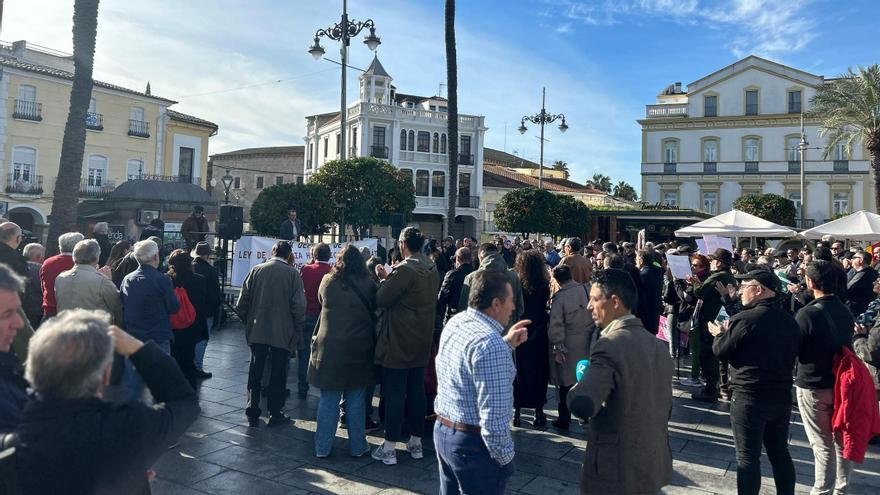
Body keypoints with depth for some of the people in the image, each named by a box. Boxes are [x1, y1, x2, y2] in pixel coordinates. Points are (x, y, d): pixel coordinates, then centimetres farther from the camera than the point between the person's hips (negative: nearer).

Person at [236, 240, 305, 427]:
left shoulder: (256, 270, 0)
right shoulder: (292, 274, -8)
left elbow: (241, 303, -1)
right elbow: (299, 306, -13)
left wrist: (248, 321, 13)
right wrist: (297, 329, 0)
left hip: (257, 331, 3)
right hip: (282, 333, -2)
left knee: (255, 373, 12)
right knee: (278, 374, 10)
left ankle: (252, 415, 17)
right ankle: (275, 414, 16)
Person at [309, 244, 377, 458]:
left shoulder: (327, 281, -2)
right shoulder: (368, 284, -7)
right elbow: (375, 312, 4)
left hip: (329, 348, 1)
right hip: (359, 349, -1)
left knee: (328, 400, 11)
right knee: (356, 400, 11)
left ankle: (322, 447, 19)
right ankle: (357, 446, 20)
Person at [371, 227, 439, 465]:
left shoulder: (405, 269, -20)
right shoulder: (432, 269, 6)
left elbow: (382, 300, -17)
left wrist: (384, 279, 0)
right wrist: (389, 278, 12)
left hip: (399, 343, -8)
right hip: (422, 342, 8)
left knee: (395, 394, 1)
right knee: (417, 391, 15)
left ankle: (389, 448, 11)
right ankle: (416, 443, 26)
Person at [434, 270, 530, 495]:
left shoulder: (455, 322, 2)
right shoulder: (490, 343, -26)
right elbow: (493, 416, -26)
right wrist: (504, 457, -13)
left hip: (443, 430, 9)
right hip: (474, 442, -8)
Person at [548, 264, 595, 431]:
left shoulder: (559, 297, -16)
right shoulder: (586, 289, -6)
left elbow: (556, 326, -17)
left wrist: (557, 349, -11)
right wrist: (591, 333, 12)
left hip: (568, 346, -4)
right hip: (586, 342, 4)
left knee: (566, 382, 8)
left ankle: (564, 420, 17)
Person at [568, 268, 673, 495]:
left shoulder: (609, 345, -22)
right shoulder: (658, 345, 3)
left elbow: (581, 406, -32)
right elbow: (666, 407, 11)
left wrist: (580, 381, -13)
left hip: (617, 471, -7)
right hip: (655, 467, 7)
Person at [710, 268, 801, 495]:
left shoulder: (745, 319, -18)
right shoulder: (790, 321, 4)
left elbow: (720, 350, -9)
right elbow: (791, 355, 17)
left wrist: (719, 333, 13)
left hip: (749, 398, -7)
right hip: (782, 396, 7)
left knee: (747, 457, 3)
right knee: (780, 453, 19)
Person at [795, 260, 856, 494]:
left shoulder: (807, 313, -21)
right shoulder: (845, 312, 0)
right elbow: (848, 345, 13)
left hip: (813, 386, -6)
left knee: (823, 444, 3)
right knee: (842, 440, 17)